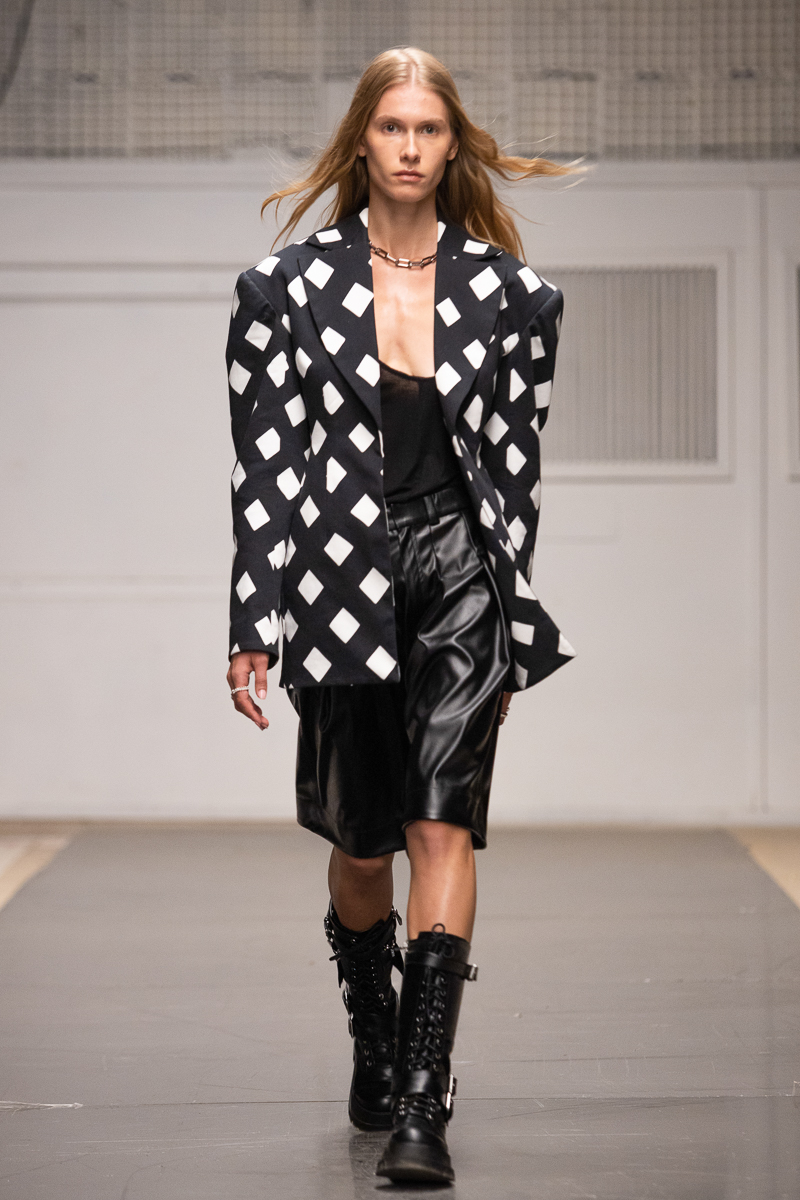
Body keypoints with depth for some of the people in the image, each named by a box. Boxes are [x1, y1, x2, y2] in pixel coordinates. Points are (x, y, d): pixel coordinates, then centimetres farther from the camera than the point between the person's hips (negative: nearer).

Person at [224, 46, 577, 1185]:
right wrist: (254, 626, -3)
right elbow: (265, 464, 1)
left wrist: (511, 625, 7)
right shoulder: (290, 286, 2)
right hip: (342, 580, 0)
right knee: (362, 845, 11)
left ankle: (423, 1102, -15)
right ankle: (373, 1055, 34)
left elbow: (515, 464, 8)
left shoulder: (506, 289, 4)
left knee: (443, 825, -14)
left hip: (462, 575, 0)